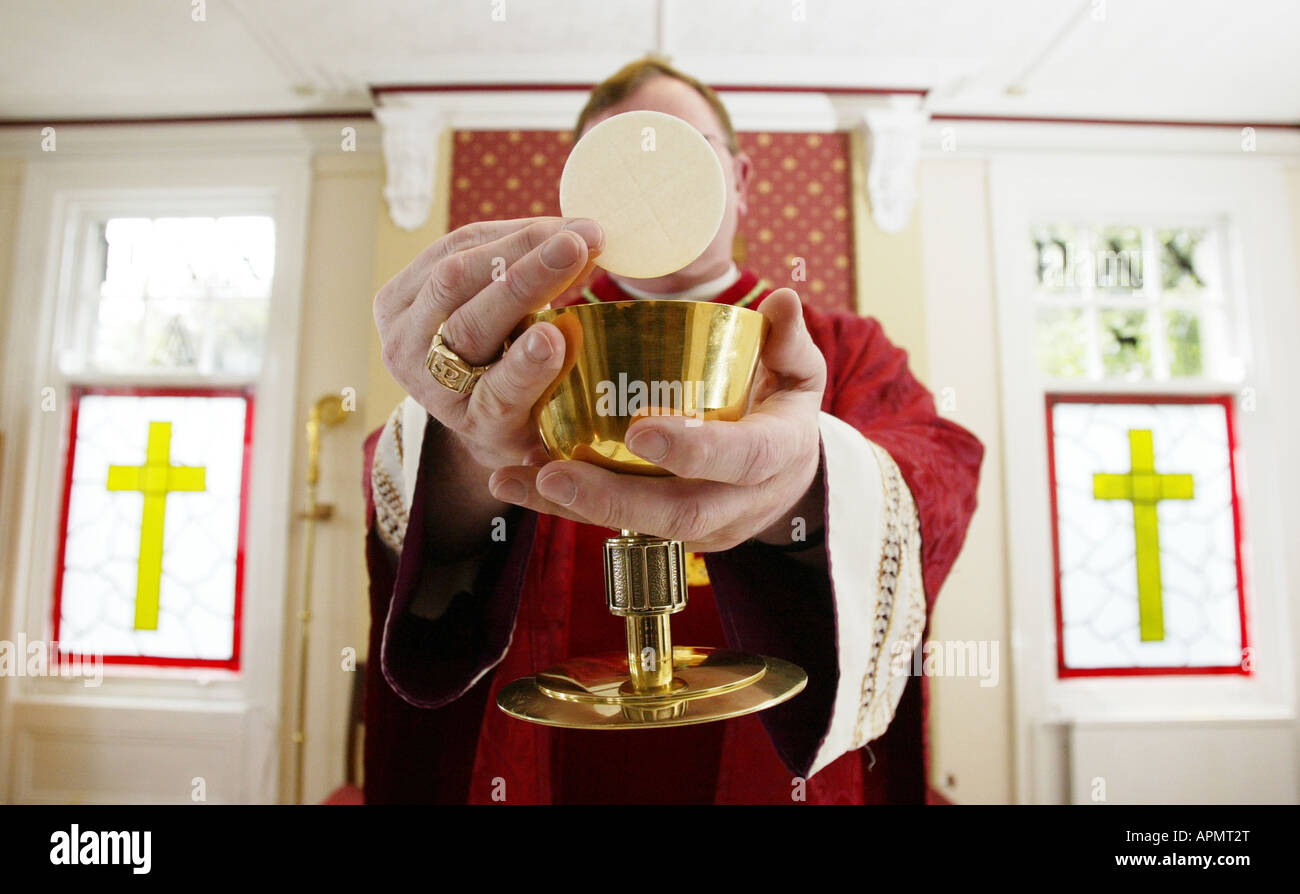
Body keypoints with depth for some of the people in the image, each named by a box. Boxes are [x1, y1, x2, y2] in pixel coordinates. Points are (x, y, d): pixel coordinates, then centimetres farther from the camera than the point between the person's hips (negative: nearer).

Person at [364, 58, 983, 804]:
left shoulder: (846, 347, -2)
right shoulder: (517, 352, -3)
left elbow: (937, 470, -21)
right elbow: (400, 494, -20)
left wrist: (803, 485, -43)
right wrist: (476, 457, -43)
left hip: (788, 779, 1)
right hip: (535, 773, 0)